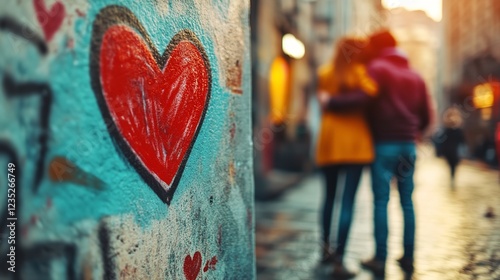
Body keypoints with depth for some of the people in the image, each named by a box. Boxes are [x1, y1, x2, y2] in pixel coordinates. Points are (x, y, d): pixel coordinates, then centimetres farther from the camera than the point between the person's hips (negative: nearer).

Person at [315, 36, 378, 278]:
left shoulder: (325, 73, 12)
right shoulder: (358, 72, 0)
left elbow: (323, 99, 2)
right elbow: (371, 93, -14)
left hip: (329, 140, 4)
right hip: (354, 140, -4)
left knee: (329, 196, 17)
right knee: (348, 199, -5)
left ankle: (326, 249, 28)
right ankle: (339, 259, -8)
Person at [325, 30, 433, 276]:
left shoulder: (377, 68, -4)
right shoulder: (415, 77, 16)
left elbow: (362, 97, -21)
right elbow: (426, 116, 15)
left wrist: (331, 102, -12)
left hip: (384, 144, -5)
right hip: (408, 145, 6)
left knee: (380, 202, -3)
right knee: (407, 202, 9)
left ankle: (380, 258, -2)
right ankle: (408, 257, 12)